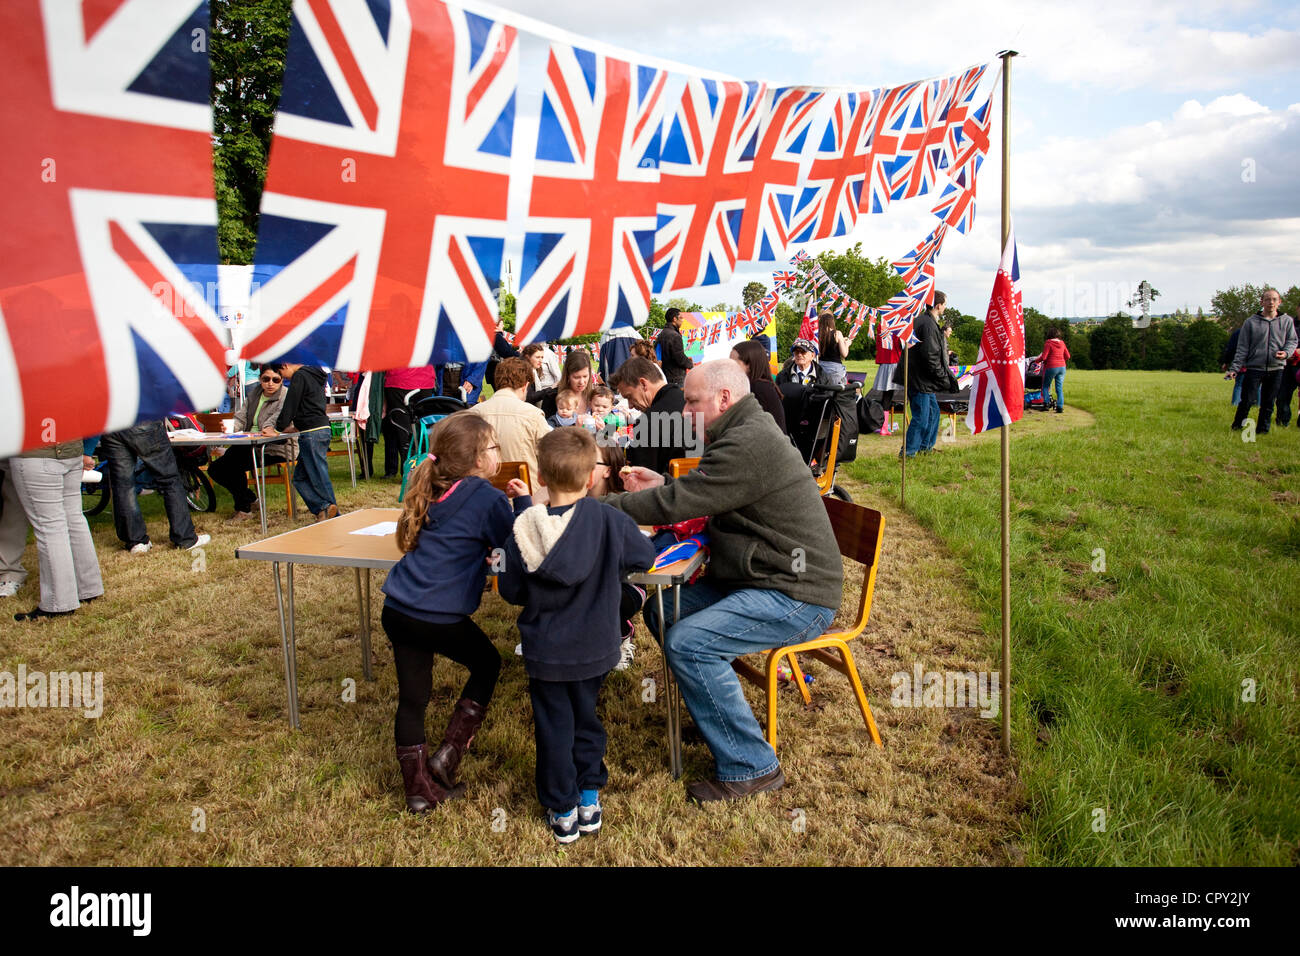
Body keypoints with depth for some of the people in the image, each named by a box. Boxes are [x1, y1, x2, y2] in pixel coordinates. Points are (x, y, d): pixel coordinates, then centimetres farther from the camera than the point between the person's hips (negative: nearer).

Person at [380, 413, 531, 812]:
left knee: (412, 697, 14)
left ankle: (418, 788, 21)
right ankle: (448, 754, 16)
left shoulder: (429, 490, 14)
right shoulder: (487, 498, -8)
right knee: (487, 663, 20)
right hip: (439, 617, -6)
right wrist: (524, 502, 9)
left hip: (397, 610, 6)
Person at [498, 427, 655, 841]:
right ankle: (589, 798, 32)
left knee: (554, 728, 14)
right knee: (585, 718, 21)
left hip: (544, 651, 0)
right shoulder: (609, 520, -18)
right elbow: (644, 556, -3)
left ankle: (562, 810, 25)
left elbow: (510, 590, -4)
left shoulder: (523, 531, -14)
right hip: (594, 648, 1)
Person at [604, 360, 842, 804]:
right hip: (763, 579, 11)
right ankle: (714, 712, 22)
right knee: (663, 610, 7)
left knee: (688, 643, -24)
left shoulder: (750, 444, -21)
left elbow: (677, 504, -23)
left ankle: (751, 767, -10)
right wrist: (663, 485, 3)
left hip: (797, 598, -11)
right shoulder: (749, 432, 13)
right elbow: (702, 498, 19)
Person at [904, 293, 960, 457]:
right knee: (921, 417, -6)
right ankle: (907, 452, 0)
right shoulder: (929, 325, -19)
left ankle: (925, 446, 29)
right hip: (920, 380, -11)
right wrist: (944, 378, -14)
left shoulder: (922, 320, 14)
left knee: (933, 411, 20)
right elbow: (929, 356, -23)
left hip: (923, 380, 11)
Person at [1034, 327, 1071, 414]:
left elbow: (1043, 357, -14)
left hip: (1051, 367, -5)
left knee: (1046, 386, 11)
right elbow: (1067, 356, 11)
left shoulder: (1048, 343, -9)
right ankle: (1060, 406, 2)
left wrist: (1036, 360, 4)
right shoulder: (1062, 343, 8)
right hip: (1062, 367, 5)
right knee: (1060, 388, 6)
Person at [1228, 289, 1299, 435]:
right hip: (1254, 368, -2)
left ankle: (1262, 428, 18)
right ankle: (1237, 426, 12)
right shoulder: (1251, 322, 2)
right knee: (1246, 400, -4)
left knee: (1268, 402, 7)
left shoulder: (1287, 321, 7)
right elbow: (1242, 348, 1)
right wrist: (1234, 368, -6)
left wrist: (1286, 352, -13)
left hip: (1276, 369, 2)